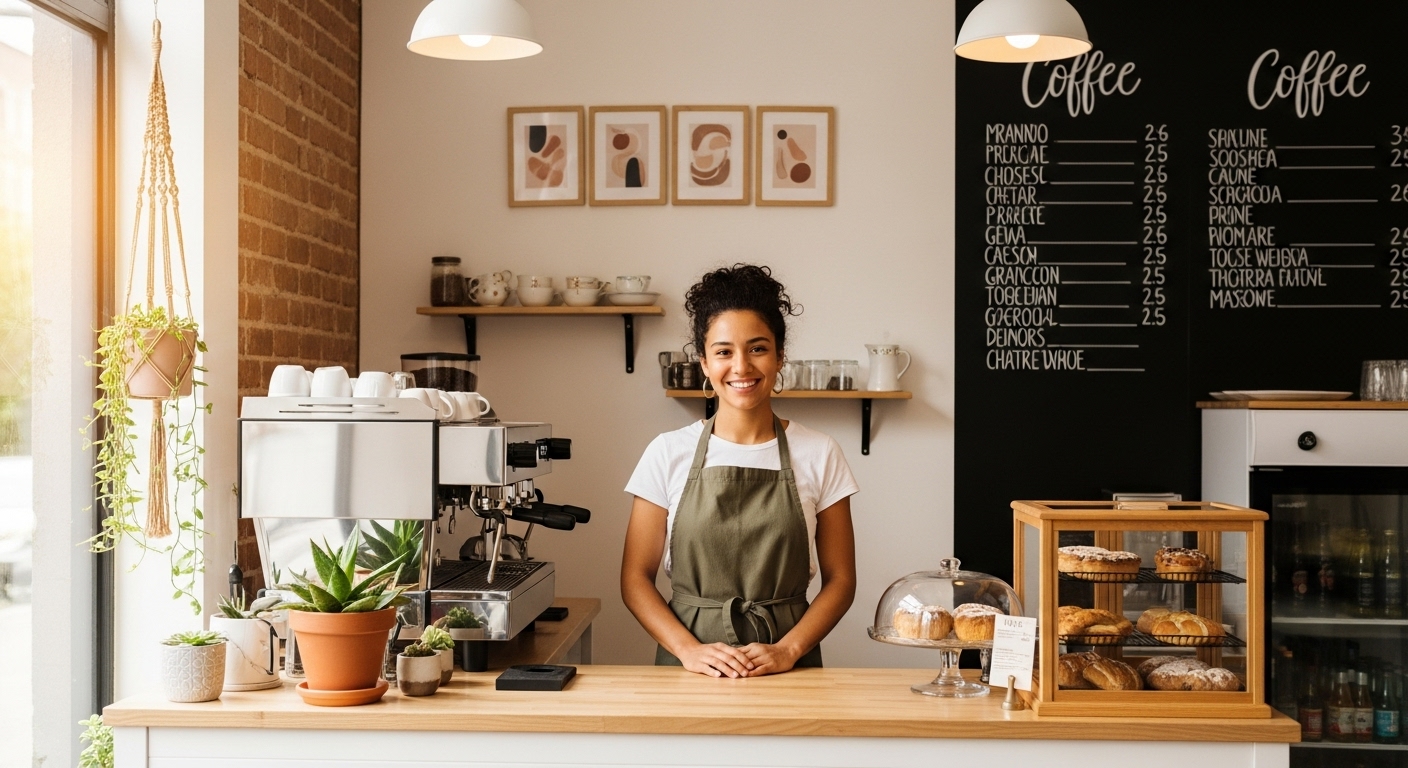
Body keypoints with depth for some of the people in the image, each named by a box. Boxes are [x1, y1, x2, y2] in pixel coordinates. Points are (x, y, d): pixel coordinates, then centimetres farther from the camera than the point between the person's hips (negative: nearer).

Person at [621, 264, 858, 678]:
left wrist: (788, 650, -11)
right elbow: (636, 578, 2)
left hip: (786, 669, 0)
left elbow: (839, 580, 4)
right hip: (689, 668, 0)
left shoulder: (819, 455, 1)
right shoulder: (668, 454, 1)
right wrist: (689, 649, -12)